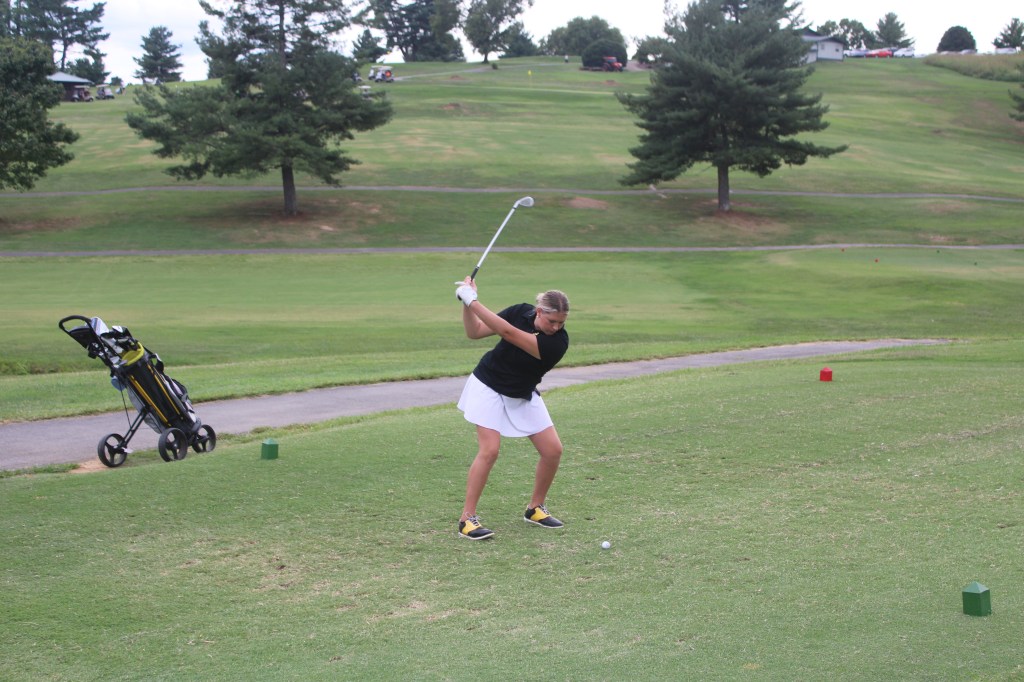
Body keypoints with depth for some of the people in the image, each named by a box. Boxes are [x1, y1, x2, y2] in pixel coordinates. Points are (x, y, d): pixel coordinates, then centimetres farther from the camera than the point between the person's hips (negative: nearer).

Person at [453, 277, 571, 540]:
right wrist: (467, 303, -24)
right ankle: (467, 518, -11)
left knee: (553, 450, -5)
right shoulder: (520, 312, -15)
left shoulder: (558, 342, -24)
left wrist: (473, 301, -35)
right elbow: (474, 332, -7)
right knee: (489, 450, -17)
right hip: (488, 387, -2)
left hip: (523, 397, 2)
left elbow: (509, 333, -34)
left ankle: (535, 508, 17)